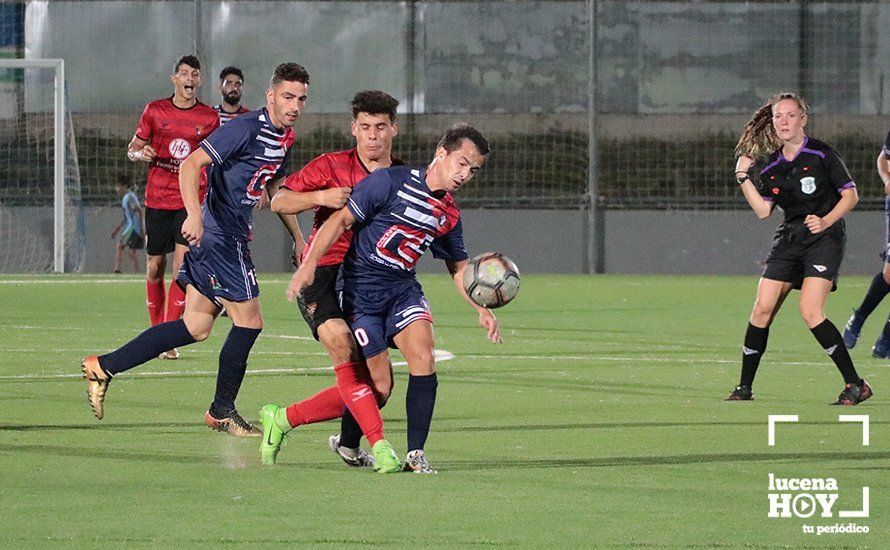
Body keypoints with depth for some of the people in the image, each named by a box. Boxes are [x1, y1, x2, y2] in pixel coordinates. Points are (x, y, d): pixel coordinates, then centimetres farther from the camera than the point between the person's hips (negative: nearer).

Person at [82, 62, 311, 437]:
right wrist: (194, 215, -35)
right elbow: (191, 164, -23)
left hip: (229, 236, 9)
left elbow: (275, 187, 29)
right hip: (218, 234, -9)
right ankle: (222, 410, 12)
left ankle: (103, 366, 9)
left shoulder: (284, 138, 12)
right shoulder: (246, 129, -16)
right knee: (249, 321, -3)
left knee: (196, 327, 8)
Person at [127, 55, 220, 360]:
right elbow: (133, 148, 12)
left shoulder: (209, 118, 3)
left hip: (191, 201, -1)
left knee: (183, 268, -13)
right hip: (157, 199, 1)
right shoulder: (155, 111, 4)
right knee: (155, 267, 6)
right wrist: (141, 153, -11)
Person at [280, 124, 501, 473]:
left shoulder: (449, 214, 6)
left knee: (422, 356, -20)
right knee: (379, 383, -8)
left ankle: (416, 454, -15)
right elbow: (341, 220, -12)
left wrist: (481, 310, 6)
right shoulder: (391, 182, -13)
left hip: (403, 288, 5)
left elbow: (459, 267, 19)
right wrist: (309, 264, -20)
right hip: (361, 287, -5)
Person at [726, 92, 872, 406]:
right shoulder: (772, 166, 9)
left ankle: (855, 385, -13)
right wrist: (743, 177, -1)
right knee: (762, 309, -2)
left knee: (810, 312, -19)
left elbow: (850, 195, -4)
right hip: (789, 239, 6)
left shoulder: (821, 155, -7)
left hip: (824, 238, -6)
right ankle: (745, 388, 9)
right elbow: (763, 210, 6)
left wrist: (826, 221, -18)